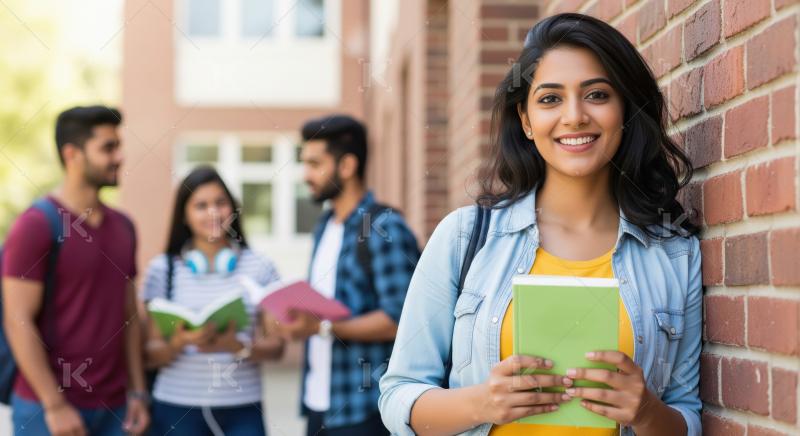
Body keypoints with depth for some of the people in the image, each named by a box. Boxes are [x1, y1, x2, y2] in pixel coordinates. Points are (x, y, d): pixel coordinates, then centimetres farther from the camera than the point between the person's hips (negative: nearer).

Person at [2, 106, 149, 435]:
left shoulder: (123, 227, 10)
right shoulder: (35, 226, -9)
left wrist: (137, 392, 8)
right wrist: (55, 405, -16)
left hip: (112, 407, 6)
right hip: (48, 407, -6)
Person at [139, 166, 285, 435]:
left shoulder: (259, 268, 3)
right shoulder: (163, 269, 1)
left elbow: (275, 346, 4)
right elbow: (151, 355, 3)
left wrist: (237, 346, -14)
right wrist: (179, 343, -17)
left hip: (242, 409, 0)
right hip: (176, 408, 0)